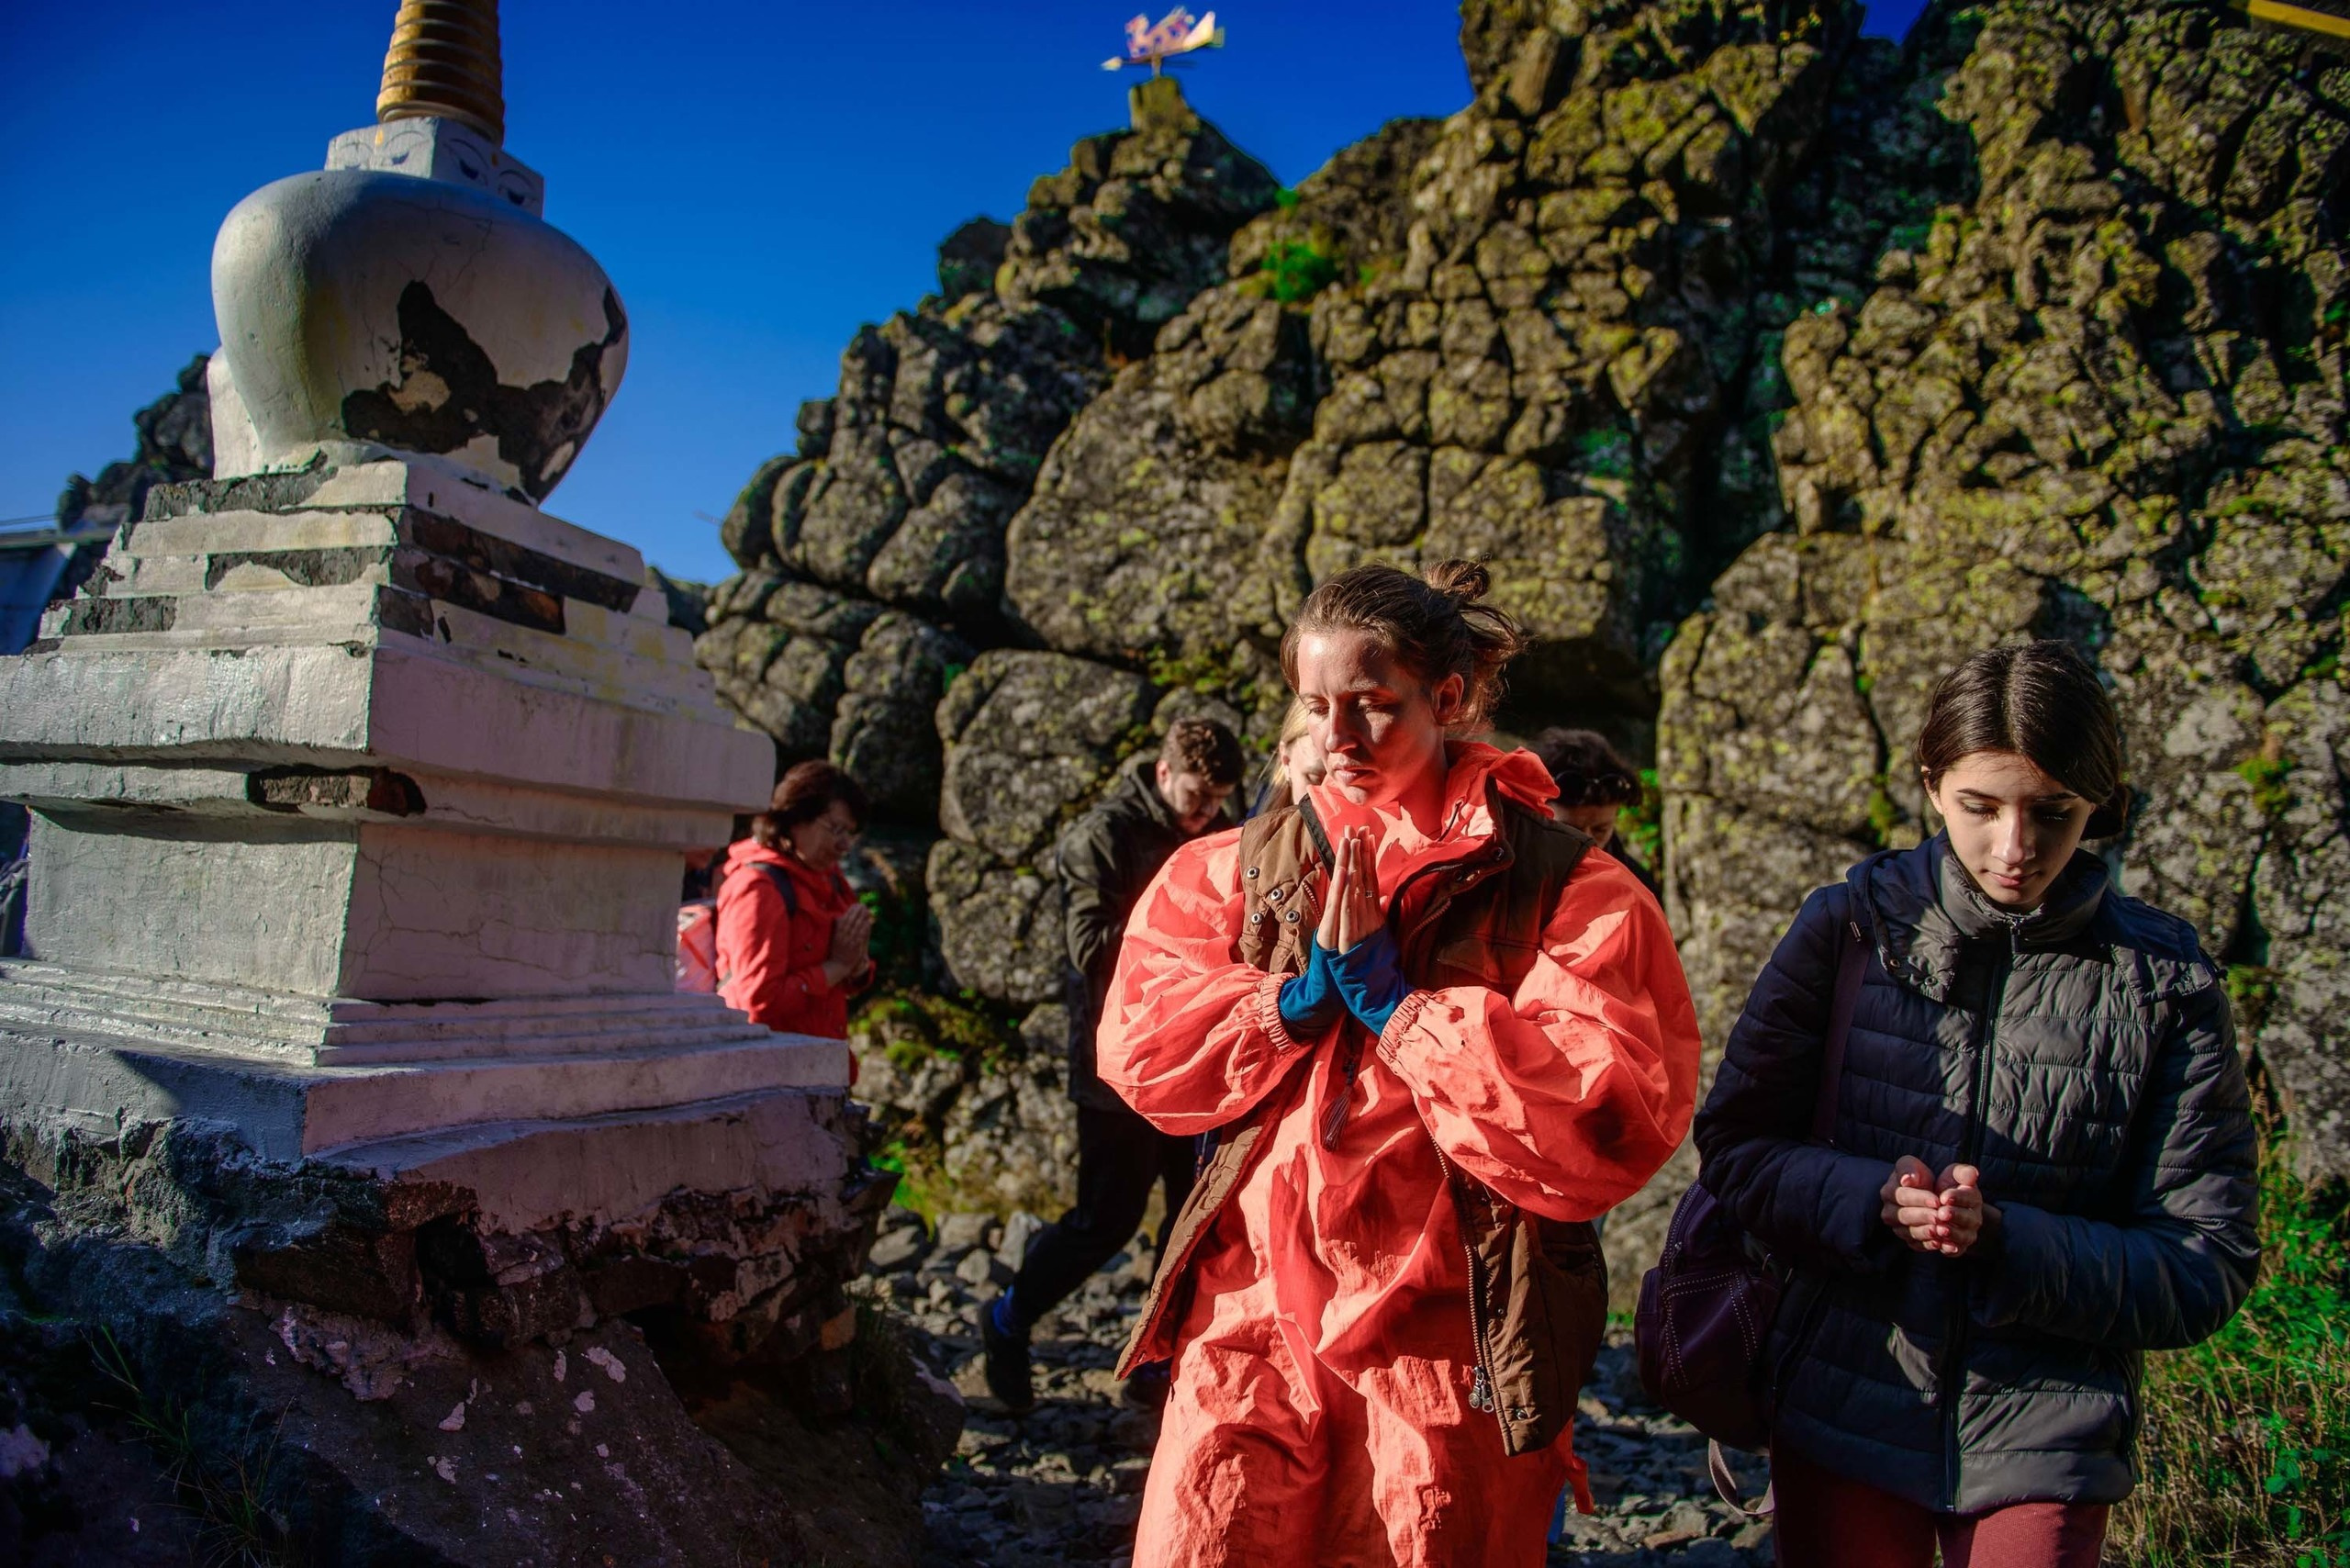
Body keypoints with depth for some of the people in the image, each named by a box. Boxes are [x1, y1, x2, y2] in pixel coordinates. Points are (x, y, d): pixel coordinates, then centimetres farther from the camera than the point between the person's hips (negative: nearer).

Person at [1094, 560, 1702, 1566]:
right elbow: (1138, 1047, 1)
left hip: (1448, 1347, -2)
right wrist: (1301, 994, -13)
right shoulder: (1236, 869, 8)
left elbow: (1607, 1122, -15)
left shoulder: (1565, 891, -4)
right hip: (1251, 1329, 2)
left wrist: (1389, 996, -14)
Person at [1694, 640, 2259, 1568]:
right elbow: (1735, 1144, -3)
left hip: (2042, 1442, 0)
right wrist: (1872, 1200, -21)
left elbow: (2207, 1265, -6)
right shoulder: (1851, 926, -5)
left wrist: (2006, 1242, -21)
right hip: (1841, 1412, 1)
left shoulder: (2163, 984, -5)